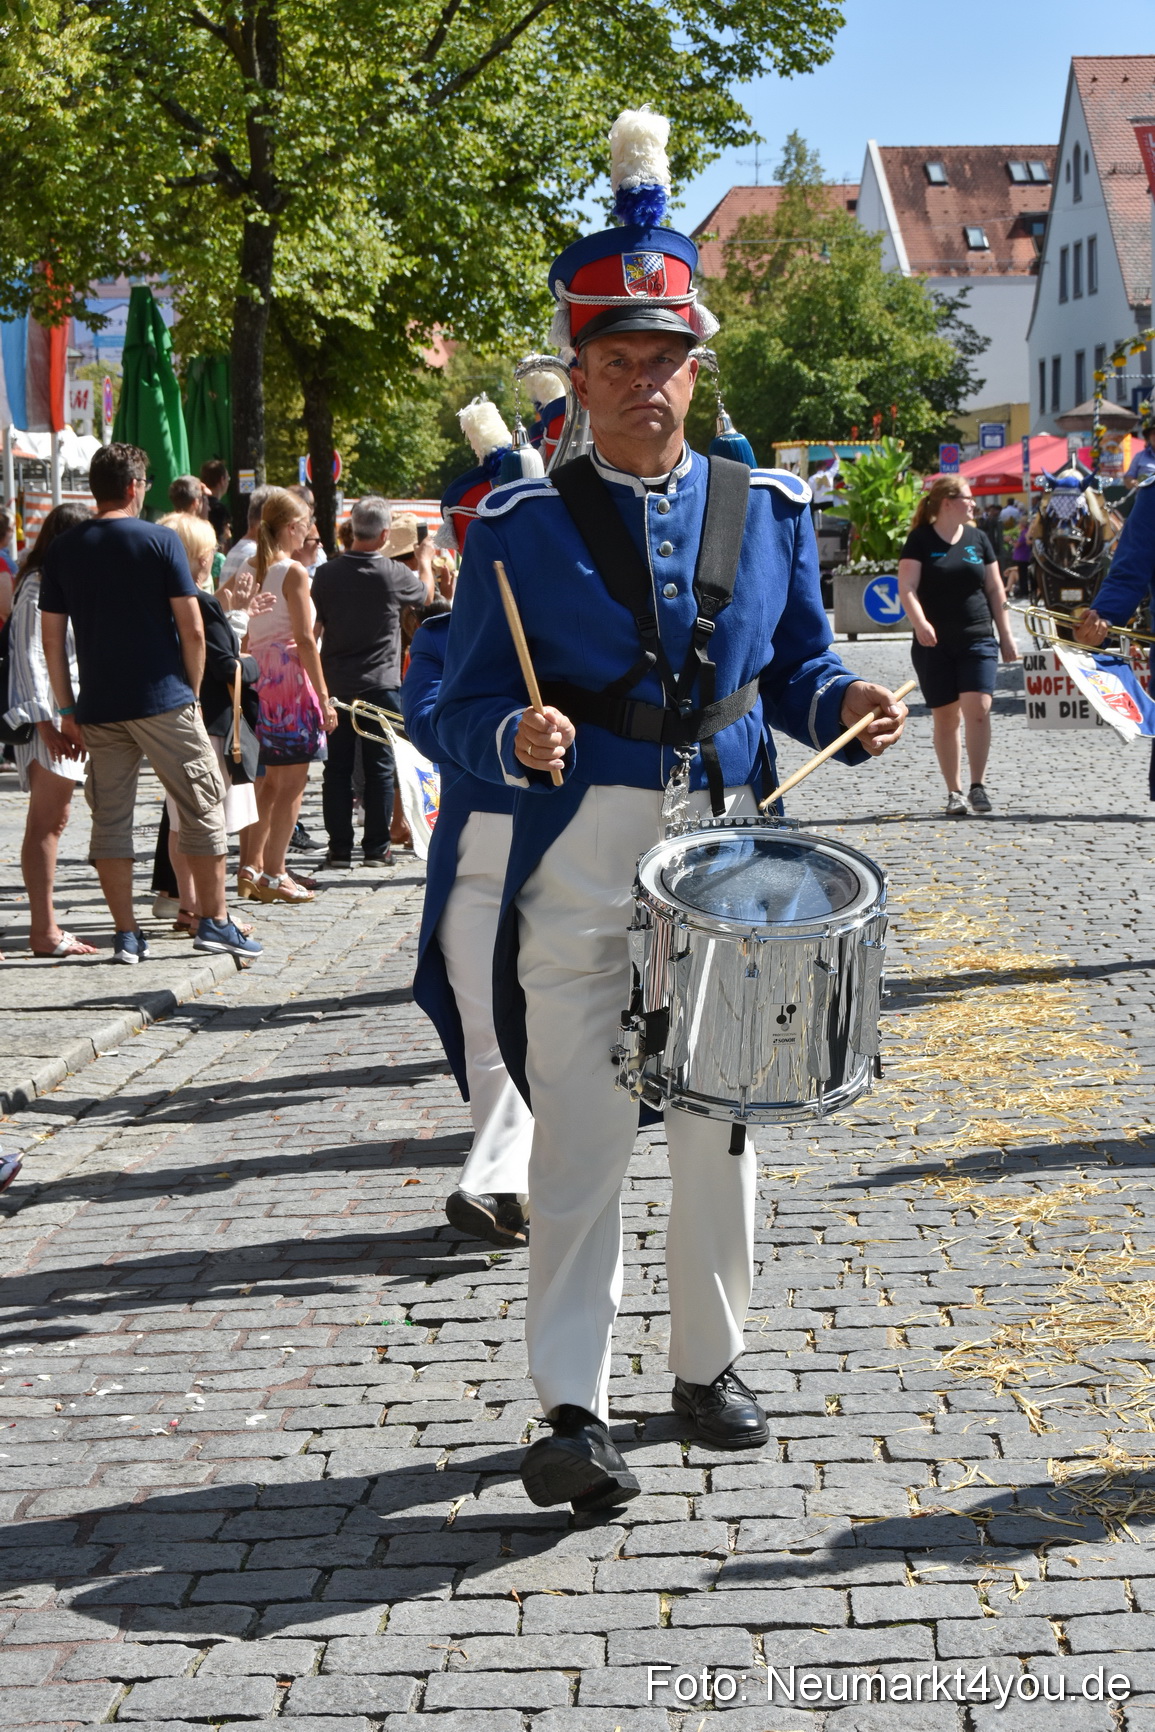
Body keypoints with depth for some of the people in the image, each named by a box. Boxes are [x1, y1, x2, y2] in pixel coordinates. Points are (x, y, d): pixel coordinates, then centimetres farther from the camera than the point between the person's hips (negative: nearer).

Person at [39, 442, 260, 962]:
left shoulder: (63, 550, 5)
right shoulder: (160, 541, -4)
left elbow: (52, 637, 5)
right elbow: (193, 630, -7)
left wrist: (67, 709, 10)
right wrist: (191, 690, 5)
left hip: (98, 707, 3)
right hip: (162, 701, -3)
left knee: (110, 819, 7)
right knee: (202, 807, 7)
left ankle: (126, 935, 8)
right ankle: (214, 920, 9)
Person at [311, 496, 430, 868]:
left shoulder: (327, 573, -4)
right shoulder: (393, 573, -10)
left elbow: (313, 628, 1)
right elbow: (426, 592, 11)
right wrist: (423, 558, 30)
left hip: (336, 681, 2)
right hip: (380, 683, -2)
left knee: (337, 767, 7)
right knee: (379, 767, 5)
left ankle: (340, 847, 8)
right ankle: (377, 848, 7)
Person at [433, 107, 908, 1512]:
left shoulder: (768, 510, 8)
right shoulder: (521, 528, -1)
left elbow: (798, 666, 14)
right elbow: (464, 706, -2)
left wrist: (846, 705, -7)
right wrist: (518, 740, -23)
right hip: (582, 868, -3)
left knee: (720, 1124, 12)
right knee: (580, 1135, -4)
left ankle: (708, 1364, 28)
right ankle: (572, 1407, 1)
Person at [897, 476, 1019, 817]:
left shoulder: (978, 539, 11)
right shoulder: (921, 540, 0)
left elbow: (995, 590, 14)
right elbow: (907, 587, -8)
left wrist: (1006, 634, 11)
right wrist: (920, 622, -25)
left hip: (977, 639, 2)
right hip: (934, 645, -2)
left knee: (977, 709, -14)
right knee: (946, 717, 2)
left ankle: (978, 785, -4)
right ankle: (954, 792, 10)